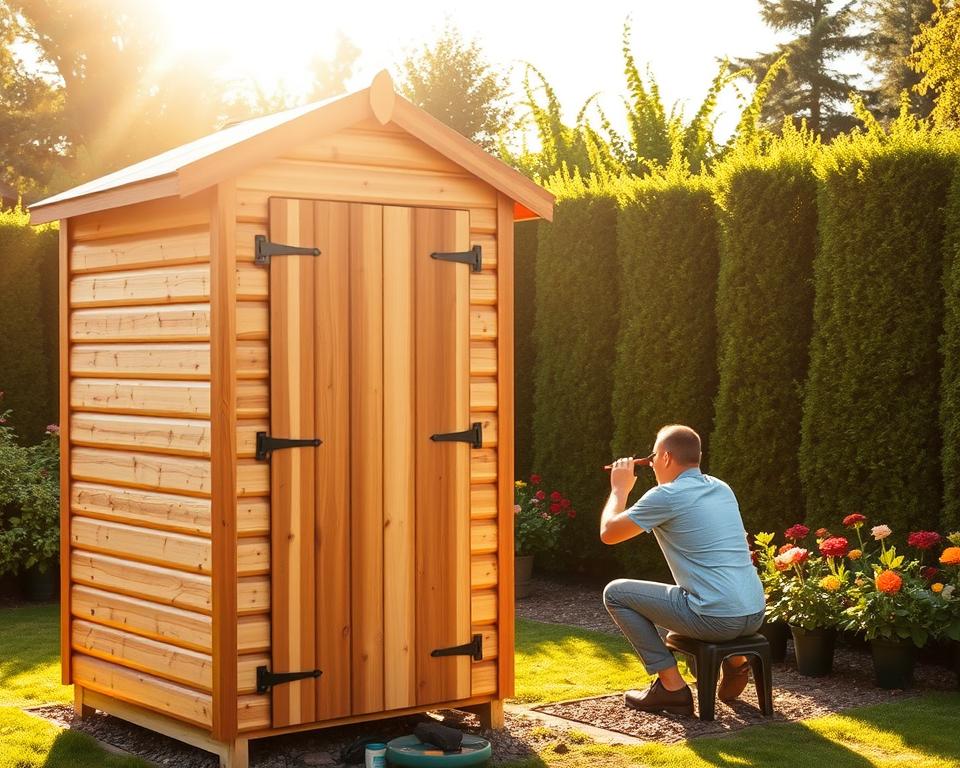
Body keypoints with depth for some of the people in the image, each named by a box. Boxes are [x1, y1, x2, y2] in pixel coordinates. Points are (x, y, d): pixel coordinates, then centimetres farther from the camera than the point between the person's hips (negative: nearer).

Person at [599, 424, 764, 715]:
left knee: (616, 592, 7)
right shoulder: (722, 489, 14)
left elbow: (608, 533, 1)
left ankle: (671, 686, 4)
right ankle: (734, 660, 19)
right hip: (754, 615, 8)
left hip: (716, 619, -8)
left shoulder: (667, 496, -9)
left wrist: (620, 488, 15)